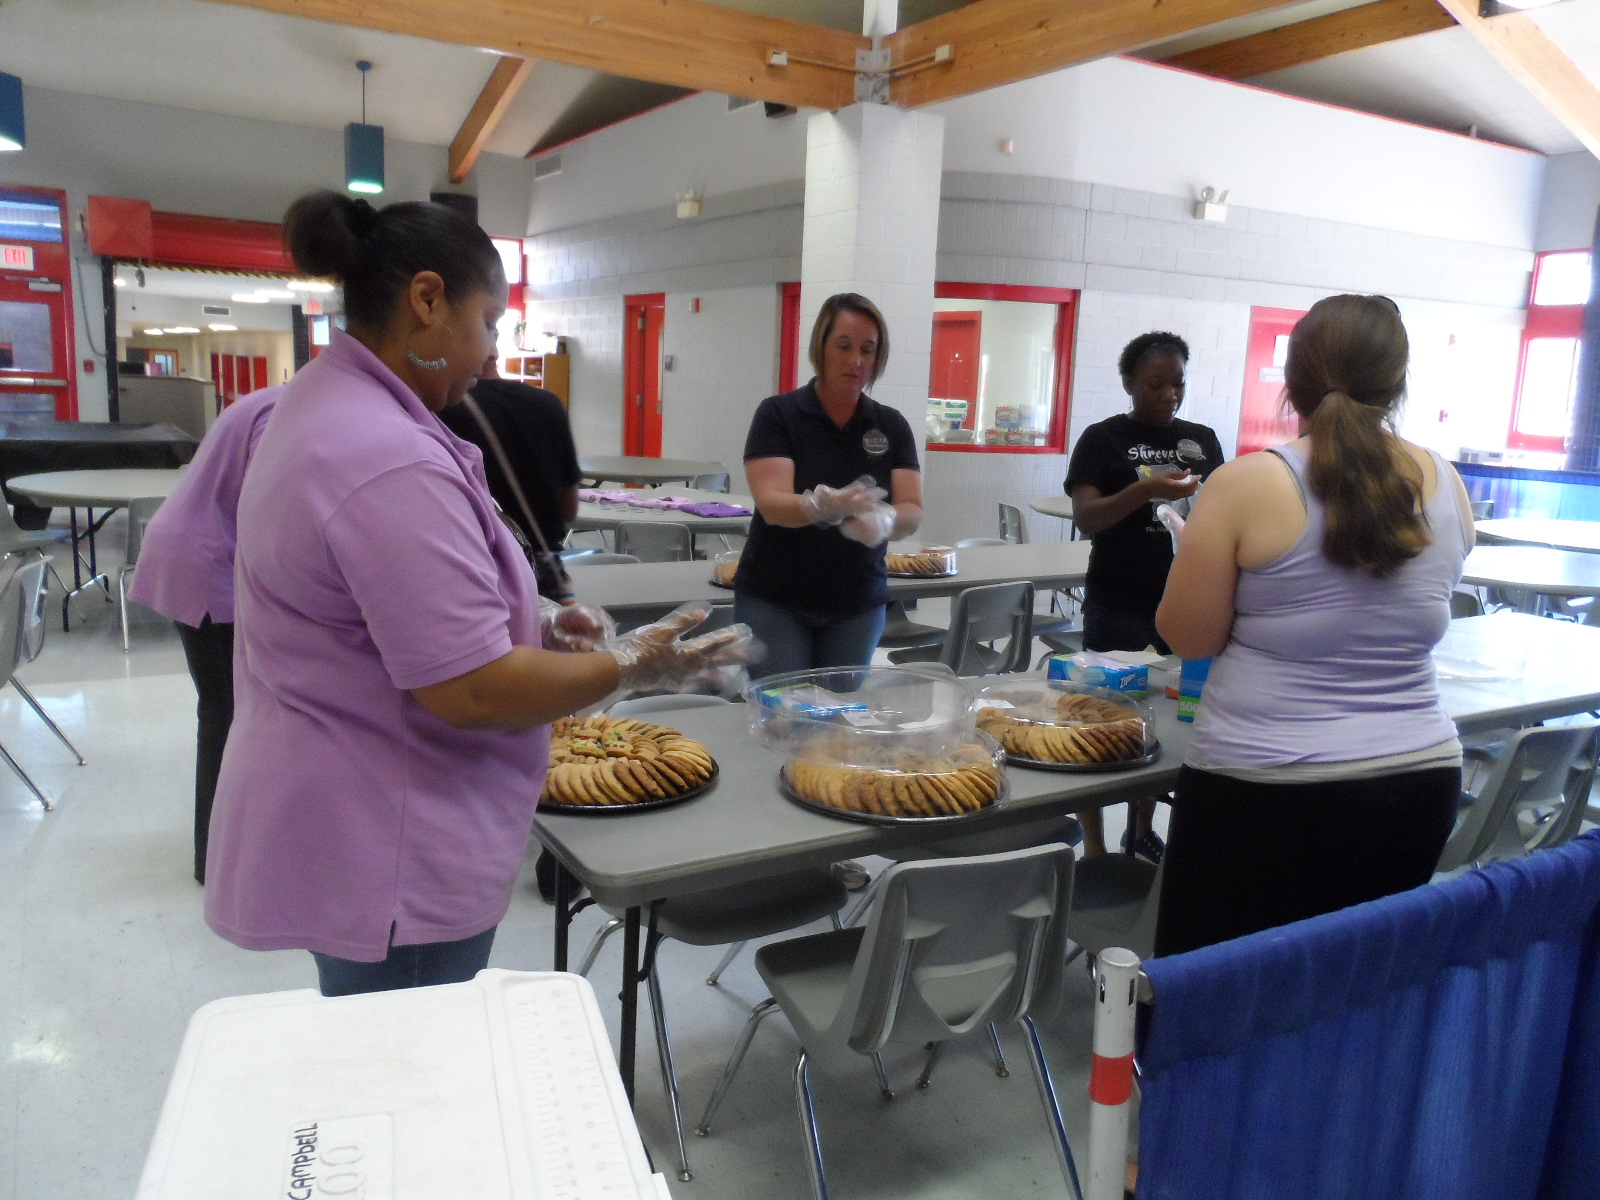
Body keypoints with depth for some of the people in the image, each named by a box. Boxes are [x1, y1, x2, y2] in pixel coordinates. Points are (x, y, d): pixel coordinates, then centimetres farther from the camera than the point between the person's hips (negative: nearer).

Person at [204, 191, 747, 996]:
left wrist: (534, 628, 9)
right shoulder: (390, 462, -26)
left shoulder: (320, 404, 9)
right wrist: (634, 665, -13)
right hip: (389, 865, -10)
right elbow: (472, 691, -26)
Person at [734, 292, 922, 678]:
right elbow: (771, 504, -18)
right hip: (773, 601, -3)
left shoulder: (892, 426, 3)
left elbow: (913, 511, -5)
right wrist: (823, 506, -39)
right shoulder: (778, 414, -7)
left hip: (858, 605, 3)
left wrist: (884, 521, -29)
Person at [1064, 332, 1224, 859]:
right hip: (1118, 610, -5)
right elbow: (1085, 518, -13)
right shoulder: (1103, 439, -3)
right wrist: (1146, 490, -28)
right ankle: (1093, 846, 13)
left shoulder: (1203, 439, 11)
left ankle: (1142, 831, 31)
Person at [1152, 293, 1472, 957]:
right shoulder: (1448, 487, 4)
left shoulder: (1247, 485, -12)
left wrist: (1201, 544, 10)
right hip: (1418, 784, 6)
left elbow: (1190, 637, -6)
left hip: (1264, 791, -5)